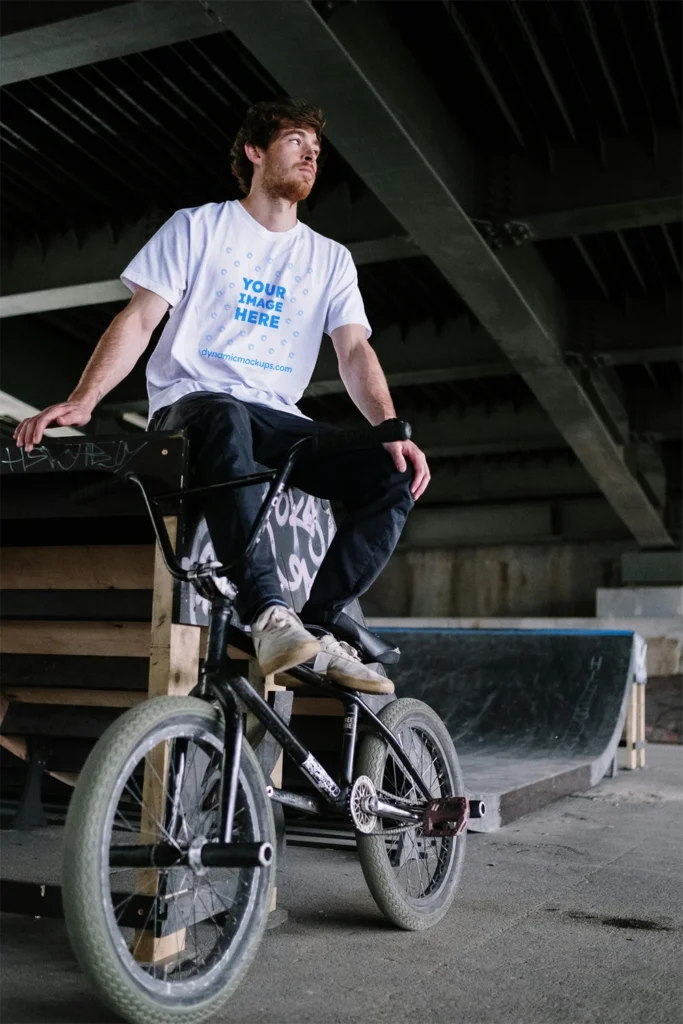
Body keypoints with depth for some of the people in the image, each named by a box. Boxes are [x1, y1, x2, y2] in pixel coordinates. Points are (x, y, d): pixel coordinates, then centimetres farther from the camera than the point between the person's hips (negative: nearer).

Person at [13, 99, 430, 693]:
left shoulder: (330, 259, 16)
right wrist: (83, 400, -17)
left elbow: (355, 351, 3)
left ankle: (316, 628, -20)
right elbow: (139, 319, -1)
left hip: (276, 419, 4)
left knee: (395, 478, -20)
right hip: (192, 403, -4)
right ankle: (269, 615, -45)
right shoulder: (198, 226, 8)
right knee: (227, 419, -42)